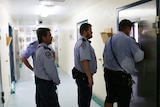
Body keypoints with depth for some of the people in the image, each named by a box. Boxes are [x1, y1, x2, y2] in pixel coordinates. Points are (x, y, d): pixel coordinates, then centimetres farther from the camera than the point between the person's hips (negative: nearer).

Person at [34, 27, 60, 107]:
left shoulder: (39, 48, 10)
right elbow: (50, 70, -23)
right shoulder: (45, 50, -21)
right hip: (46, 84, -10)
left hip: (40, 82, 10)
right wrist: (57, 81, -6)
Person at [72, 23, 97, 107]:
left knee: (82, 97, 22)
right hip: (84, 76, -10)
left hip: (80, 75, 10)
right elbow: (84, 61, -30)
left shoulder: (80, 41, 14)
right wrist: (89, 77, -27)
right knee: (85, 100, 1)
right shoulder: (84, 43, -19)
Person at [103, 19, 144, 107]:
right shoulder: (129, 40, -12)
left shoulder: (109, 39, 7)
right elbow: (139, 57, -10)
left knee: (109, 98, 19)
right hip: (122, 75, -6)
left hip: (108, 73, 7)